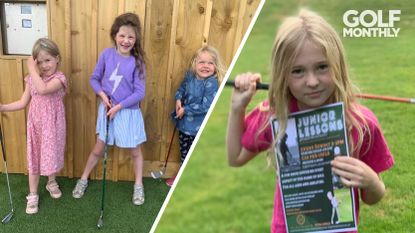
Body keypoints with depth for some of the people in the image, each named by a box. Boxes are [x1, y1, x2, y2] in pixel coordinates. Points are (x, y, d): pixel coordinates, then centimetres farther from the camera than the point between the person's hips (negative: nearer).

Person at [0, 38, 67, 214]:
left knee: (51, 155, 13)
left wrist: (31, 69, -26)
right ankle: (32, 196, 22)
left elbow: (43, 89, -35)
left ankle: (52, 183, 41)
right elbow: (23, 103, 3)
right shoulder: (32, 79, 1)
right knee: (34, 159, 9)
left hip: (52, 125, -3)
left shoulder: (59, 78, -15)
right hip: (35, 125, 4)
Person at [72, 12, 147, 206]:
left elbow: (139, 93, -13)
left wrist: (119, 106, -17)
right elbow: (94, 78, 4)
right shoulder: (107, 54, -5)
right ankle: (83, 179, 36)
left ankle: (138, 186, 30)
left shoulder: (137, 62, -12)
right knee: (98, 149, 14)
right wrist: (102, 94, -13)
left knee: (135, 151, 12)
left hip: (128, 112, -2)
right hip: (107, 109, 2)